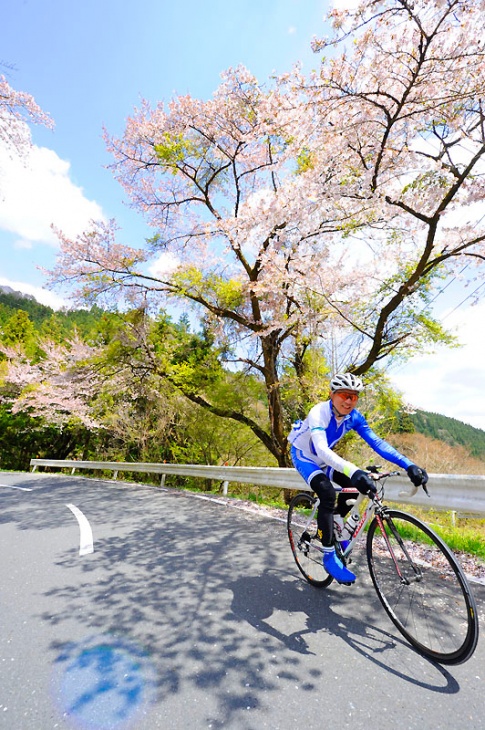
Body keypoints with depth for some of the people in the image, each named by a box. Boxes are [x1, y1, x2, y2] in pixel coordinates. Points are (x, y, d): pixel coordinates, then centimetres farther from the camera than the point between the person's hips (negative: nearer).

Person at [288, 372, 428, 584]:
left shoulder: (354, 416, -15)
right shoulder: (319, 413, -34)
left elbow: (376, 442, -21)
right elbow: (322, 449, -48)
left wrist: (408, 465, -33)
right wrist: (354, 471, -62)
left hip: (323, 460, 6)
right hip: (303, 456, -6)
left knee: (354, 486, -9)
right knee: (327, 494, -27)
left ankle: (334, 523, 18)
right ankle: (329, 556, -12)